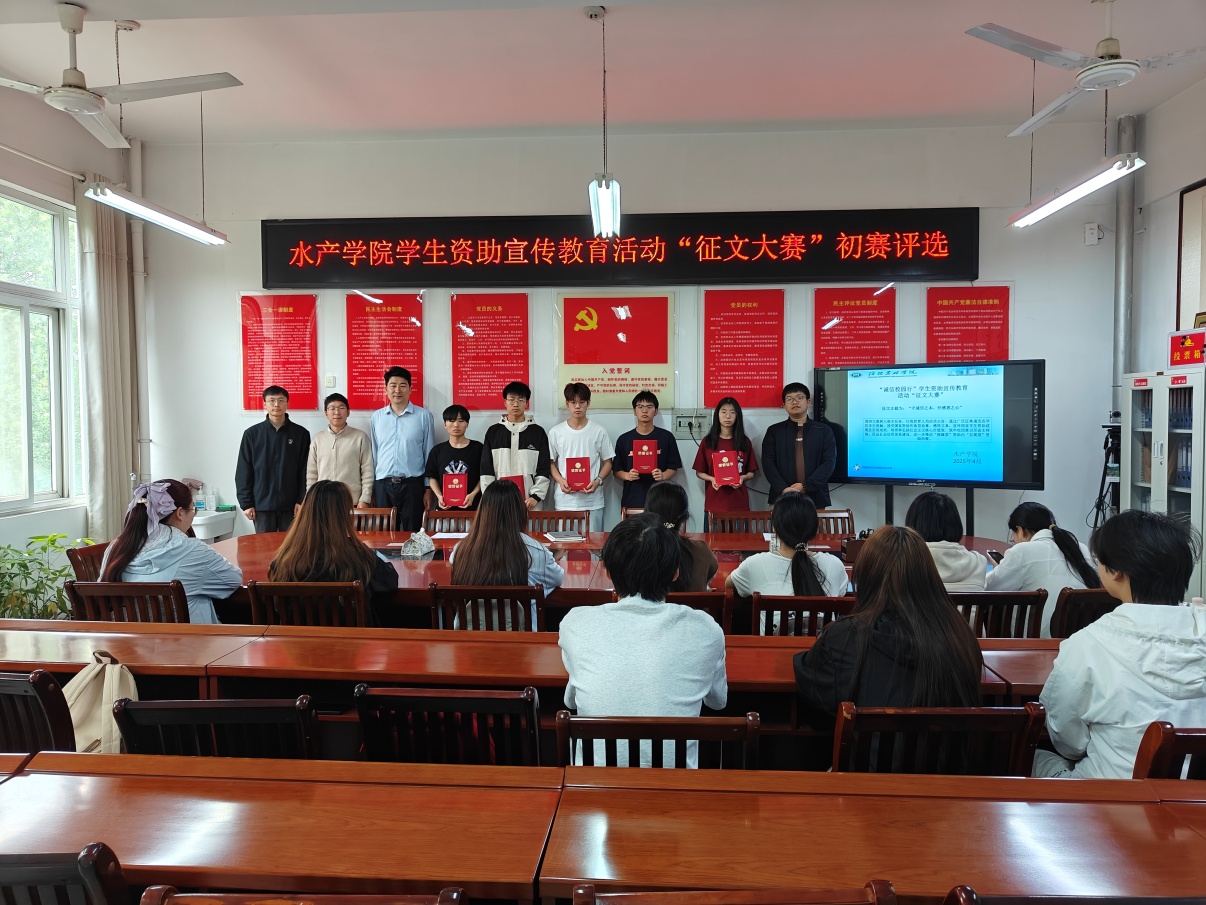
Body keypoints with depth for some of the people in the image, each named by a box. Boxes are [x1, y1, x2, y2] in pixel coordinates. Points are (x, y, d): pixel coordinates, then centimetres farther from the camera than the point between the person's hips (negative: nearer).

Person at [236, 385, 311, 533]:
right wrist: (246, 503, -2)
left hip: (290, 505, 0)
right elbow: (243, 472, 3)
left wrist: (302, 500, -4)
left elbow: (305, 471, 2)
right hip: (262, 505, 0)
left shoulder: (301, 434, 2)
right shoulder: (252, 434, 3)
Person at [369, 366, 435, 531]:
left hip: (412, 484, -2)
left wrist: (428, 488, 0)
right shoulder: (376, 417, 7)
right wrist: (371, 487, 9)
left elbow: (429, 454, 2)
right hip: (383, 485, 2)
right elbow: (373, 454, 11)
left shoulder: (424, 416, -1)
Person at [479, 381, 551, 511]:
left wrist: (536, 496, -8)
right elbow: (486, 470, 7)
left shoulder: (538, 432, 6)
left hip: (529, 502, -1)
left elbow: (543, 469, 3)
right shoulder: (493, 432, 9)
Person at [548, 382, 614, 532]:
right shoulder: (556, 432, 4)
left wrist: (598, 481, -10)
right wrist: (560, 480, -9)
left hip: (592, 501, 0)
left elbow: (608, 462, 7)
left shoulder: (599, 432, 2)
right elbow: (550, 462, 8)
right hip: (564, 501, 0)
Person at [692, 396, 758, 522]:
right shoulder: (708, 441, 3)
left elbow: (751, 472, 10)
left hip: (739, 503, 1)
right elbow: (699, 472, 7)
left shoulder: (744, 442, 6)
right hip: (714, 504, -1)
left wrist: (743, 478, -11)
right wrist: (711, 479, -13)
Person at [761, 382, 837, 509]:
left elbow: (829, 463, -1)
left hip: (815, 499, 0)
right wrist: (783, 489, -15)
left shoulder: (824, 430, 9)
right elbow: (768, 463, 0)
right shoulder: (774, 431, 9)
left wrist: (806, 486, -13)